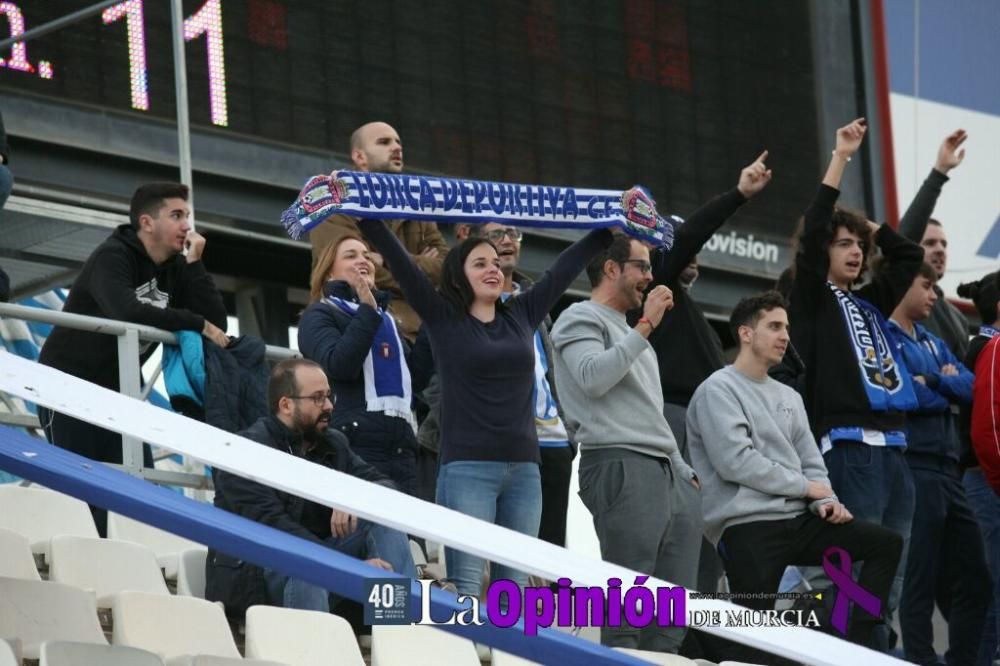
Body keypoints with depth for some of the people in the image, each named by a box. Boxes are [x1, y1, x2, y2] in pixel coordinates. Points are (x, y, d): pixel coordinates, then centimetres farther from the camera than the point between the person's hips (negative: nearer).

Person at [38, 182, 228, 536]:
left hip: (118, 390, 7)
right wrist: (196, 324, -32)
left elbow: (216, 321, -7)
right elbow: (126, 312, -38)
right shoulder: (112, 257, -18)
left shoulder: (175, 268, 3)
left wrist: (195, 264, -12)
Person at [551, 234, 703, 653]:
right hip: (620, 467, -9)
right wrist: (645, 326, -12)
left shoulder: (629, 334, 28)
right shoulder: (582, 319, 2)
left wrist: (685, 472, 21)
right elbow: (592, 378, -18)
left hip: (667, 475, 9)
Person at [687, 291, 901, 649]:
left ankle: (856, 645, -7)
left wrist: (824, 501, -5)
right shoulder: (718, 390, -4)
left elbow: (811, 463, 18)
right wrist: (805, 487, -8)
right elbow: (735, 462, -16)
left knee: (886, 543, -4)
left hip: (797, 519, 8)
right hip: (747, 526, -8)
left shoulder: (789, 397, 21)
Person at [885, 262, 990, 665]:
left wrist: (933, 382, -8)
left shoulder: (934, 344, 20)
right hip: (913, 468, -8)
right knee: (919, 579, -5)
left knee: (973, 579, 9)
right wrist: (947, 388, -1)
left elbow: (972, 388, 8)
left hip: (947, 468, 8)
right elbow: (903, 396, -18)